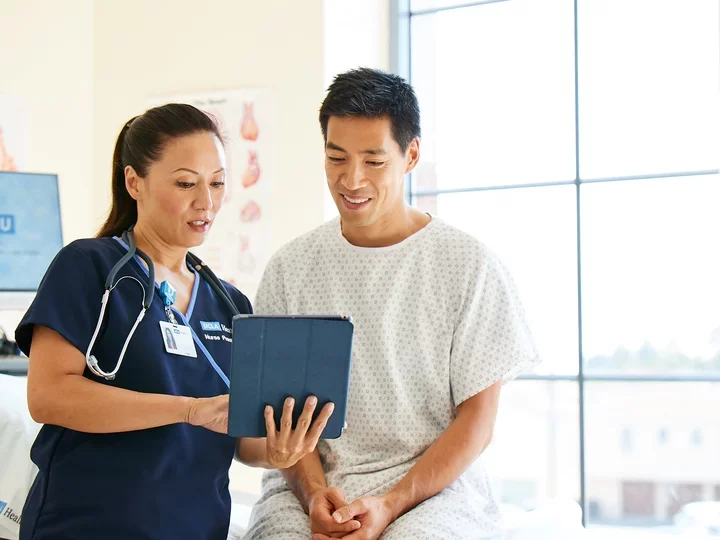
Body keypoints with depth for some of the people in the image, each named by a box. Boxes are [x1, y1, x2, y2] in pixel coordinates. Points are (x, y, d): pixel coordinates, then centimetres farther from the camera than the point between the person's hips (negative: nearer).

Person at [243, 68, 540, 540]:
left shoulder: (471, 265, 1)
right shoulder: (290, 268, 9)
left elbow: (477, 417, -1)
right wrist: (315, 492, -11)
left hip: (433, 485, -2)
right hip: (308, 485, 2)